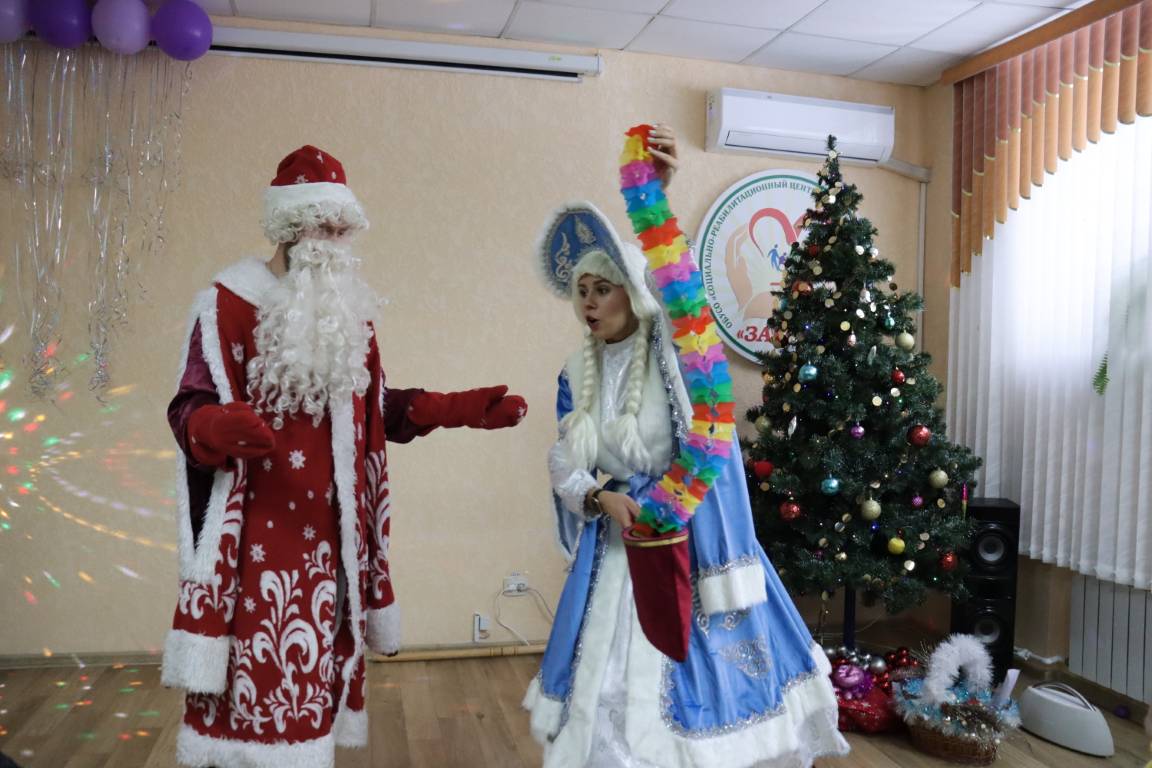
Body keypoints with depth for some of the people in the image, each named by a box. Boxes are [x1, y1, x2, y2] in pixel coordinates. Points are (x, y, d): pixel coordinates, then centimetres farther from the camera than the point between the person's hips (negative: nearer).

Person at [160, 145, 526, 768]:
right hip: (257, 540, -5)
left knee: (315, 679, 10)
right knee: (256, 681, -5)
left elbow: (379, 411, 17)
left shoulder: (351, 312, 13)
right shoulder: (231, 302, -6)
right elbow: (191, 409, -11)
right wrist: (222, 427, -35)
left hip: (330, 539, 6)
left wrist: (467, 408, 9)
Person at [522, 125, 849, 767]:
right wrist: (602, 499, -17)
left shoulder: (670, 352, -9)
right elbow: (563, 469, 4)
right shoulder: (577, 375, 5)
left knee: (696, 685, 6)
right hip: (614, 547, 5)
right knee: (612, 692, 13)